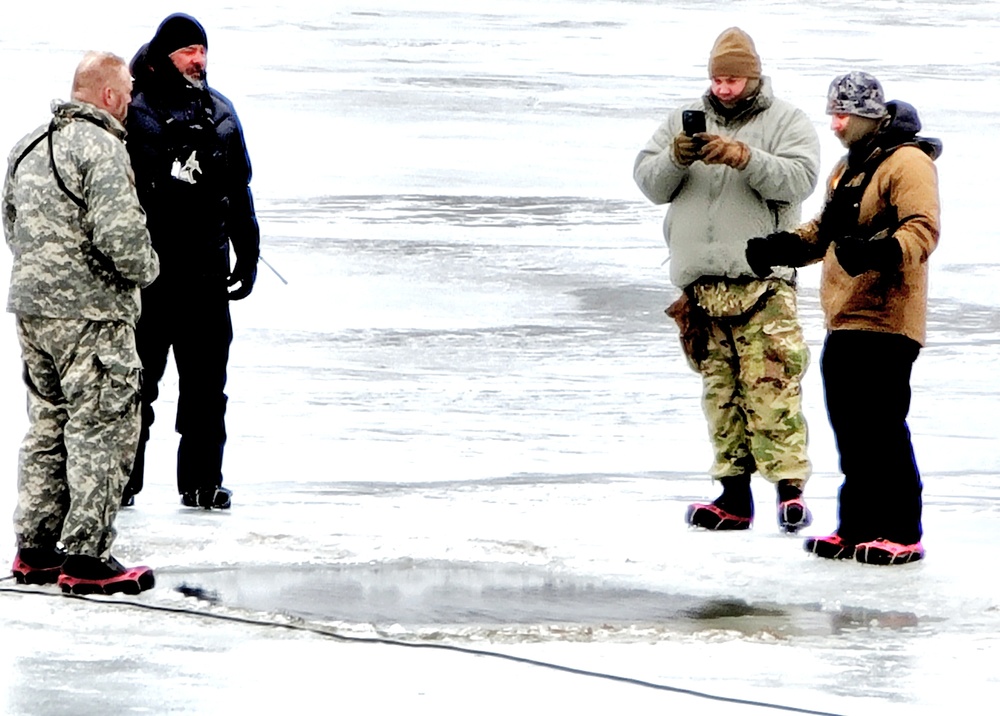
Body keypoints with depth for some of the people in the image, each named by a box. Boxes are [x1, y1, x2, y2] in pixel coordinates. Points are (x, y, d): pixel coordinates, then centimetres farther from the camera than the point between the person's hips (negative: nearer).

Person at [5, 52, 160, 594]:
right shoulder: (100, 147, -15)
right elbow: (119, 235, -22)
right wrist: (144, 270, -4)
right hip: (90, 312, -9)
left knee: (47, 426, 17)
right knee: (102, 428, -3)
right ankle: (85, 558, -3)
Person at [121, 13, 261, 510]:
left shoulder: (220, 113, 13)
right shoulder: (136, 111, -4)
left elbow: (239, 190, 20)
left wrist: (248, 255, 16)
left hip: (206, 271, 5)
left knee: (206, 381, 7)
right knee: (137, 378, 2)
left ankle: (202, 481, 14)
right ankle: (123, 481, 9)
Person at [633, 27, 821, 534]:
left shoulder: (786, 121, 5)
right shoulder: (684, 119, 16)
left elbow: (799, 178, -11)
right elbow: (649, 183, 10)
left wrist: (743, 157, -23)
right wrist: (675, 159, -11)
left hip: (762, 281, -4)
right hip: (700, 281, 4)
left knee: (771, 385, -12)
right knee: (719, 388, 6)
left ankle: (790, 487, -12)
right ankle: (734, 496, 9)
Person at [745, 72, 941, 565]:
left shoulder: (907, 162, -9)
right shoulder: (847, 168, 22)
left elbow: (922, 230, -20)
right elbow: (826, 230, 30)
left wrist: (878, 252, -36)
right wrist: (781, 248, 14)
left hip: (885, 320, -9)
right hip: (844, 321, 9)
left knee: (881, 427, -10)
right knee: (848, 429, 10)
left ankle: (901, 533, -5)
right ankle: (858, 528, 17)